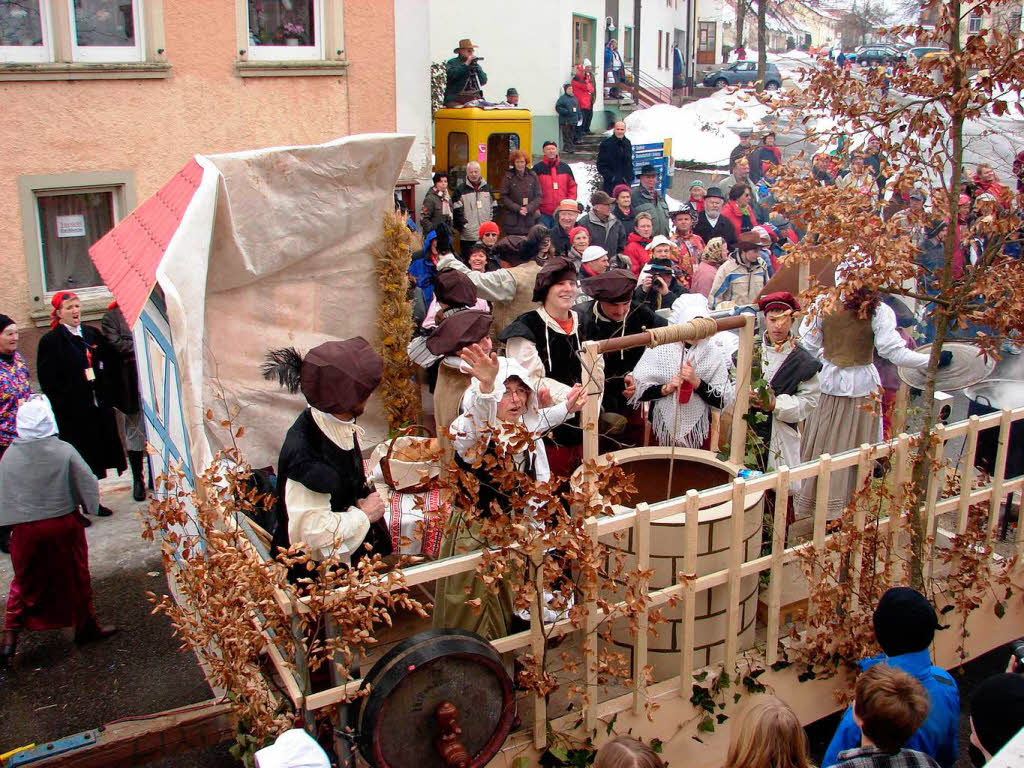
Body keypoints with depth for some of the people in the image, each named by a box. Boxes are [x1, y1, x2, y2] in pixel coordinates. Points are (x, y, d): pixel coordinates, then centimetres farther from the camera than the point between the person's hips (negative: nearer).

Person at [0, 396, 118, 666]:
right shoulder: (64, 451, -14)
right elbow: (88, 483, -8)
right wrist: (90, 509, 9)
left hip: (25, 530, 2)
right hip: (64, 525, -1)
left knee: (25, 582, 16)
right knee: (76, 577, 14)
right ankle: (86, 626, 27)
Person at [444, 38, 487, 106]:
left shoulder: (475, 64, 19)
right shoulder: (452, 62, 8)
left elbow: (483, 81, 9)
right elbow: (451, 75, -14)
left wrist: (476, 66, -1)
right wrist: (466, 64, -8)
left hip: (474, 98, 4)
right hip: (456, 99, -4)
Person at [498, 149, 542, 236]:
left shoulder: (533, 176, 5)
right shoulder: (508, 176, -1)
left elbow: (538, 196, 5)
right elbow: (503, 197, -2)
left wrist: (528, 208, -11)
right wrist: (517, 208, -12)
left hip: (529, 218, 2)